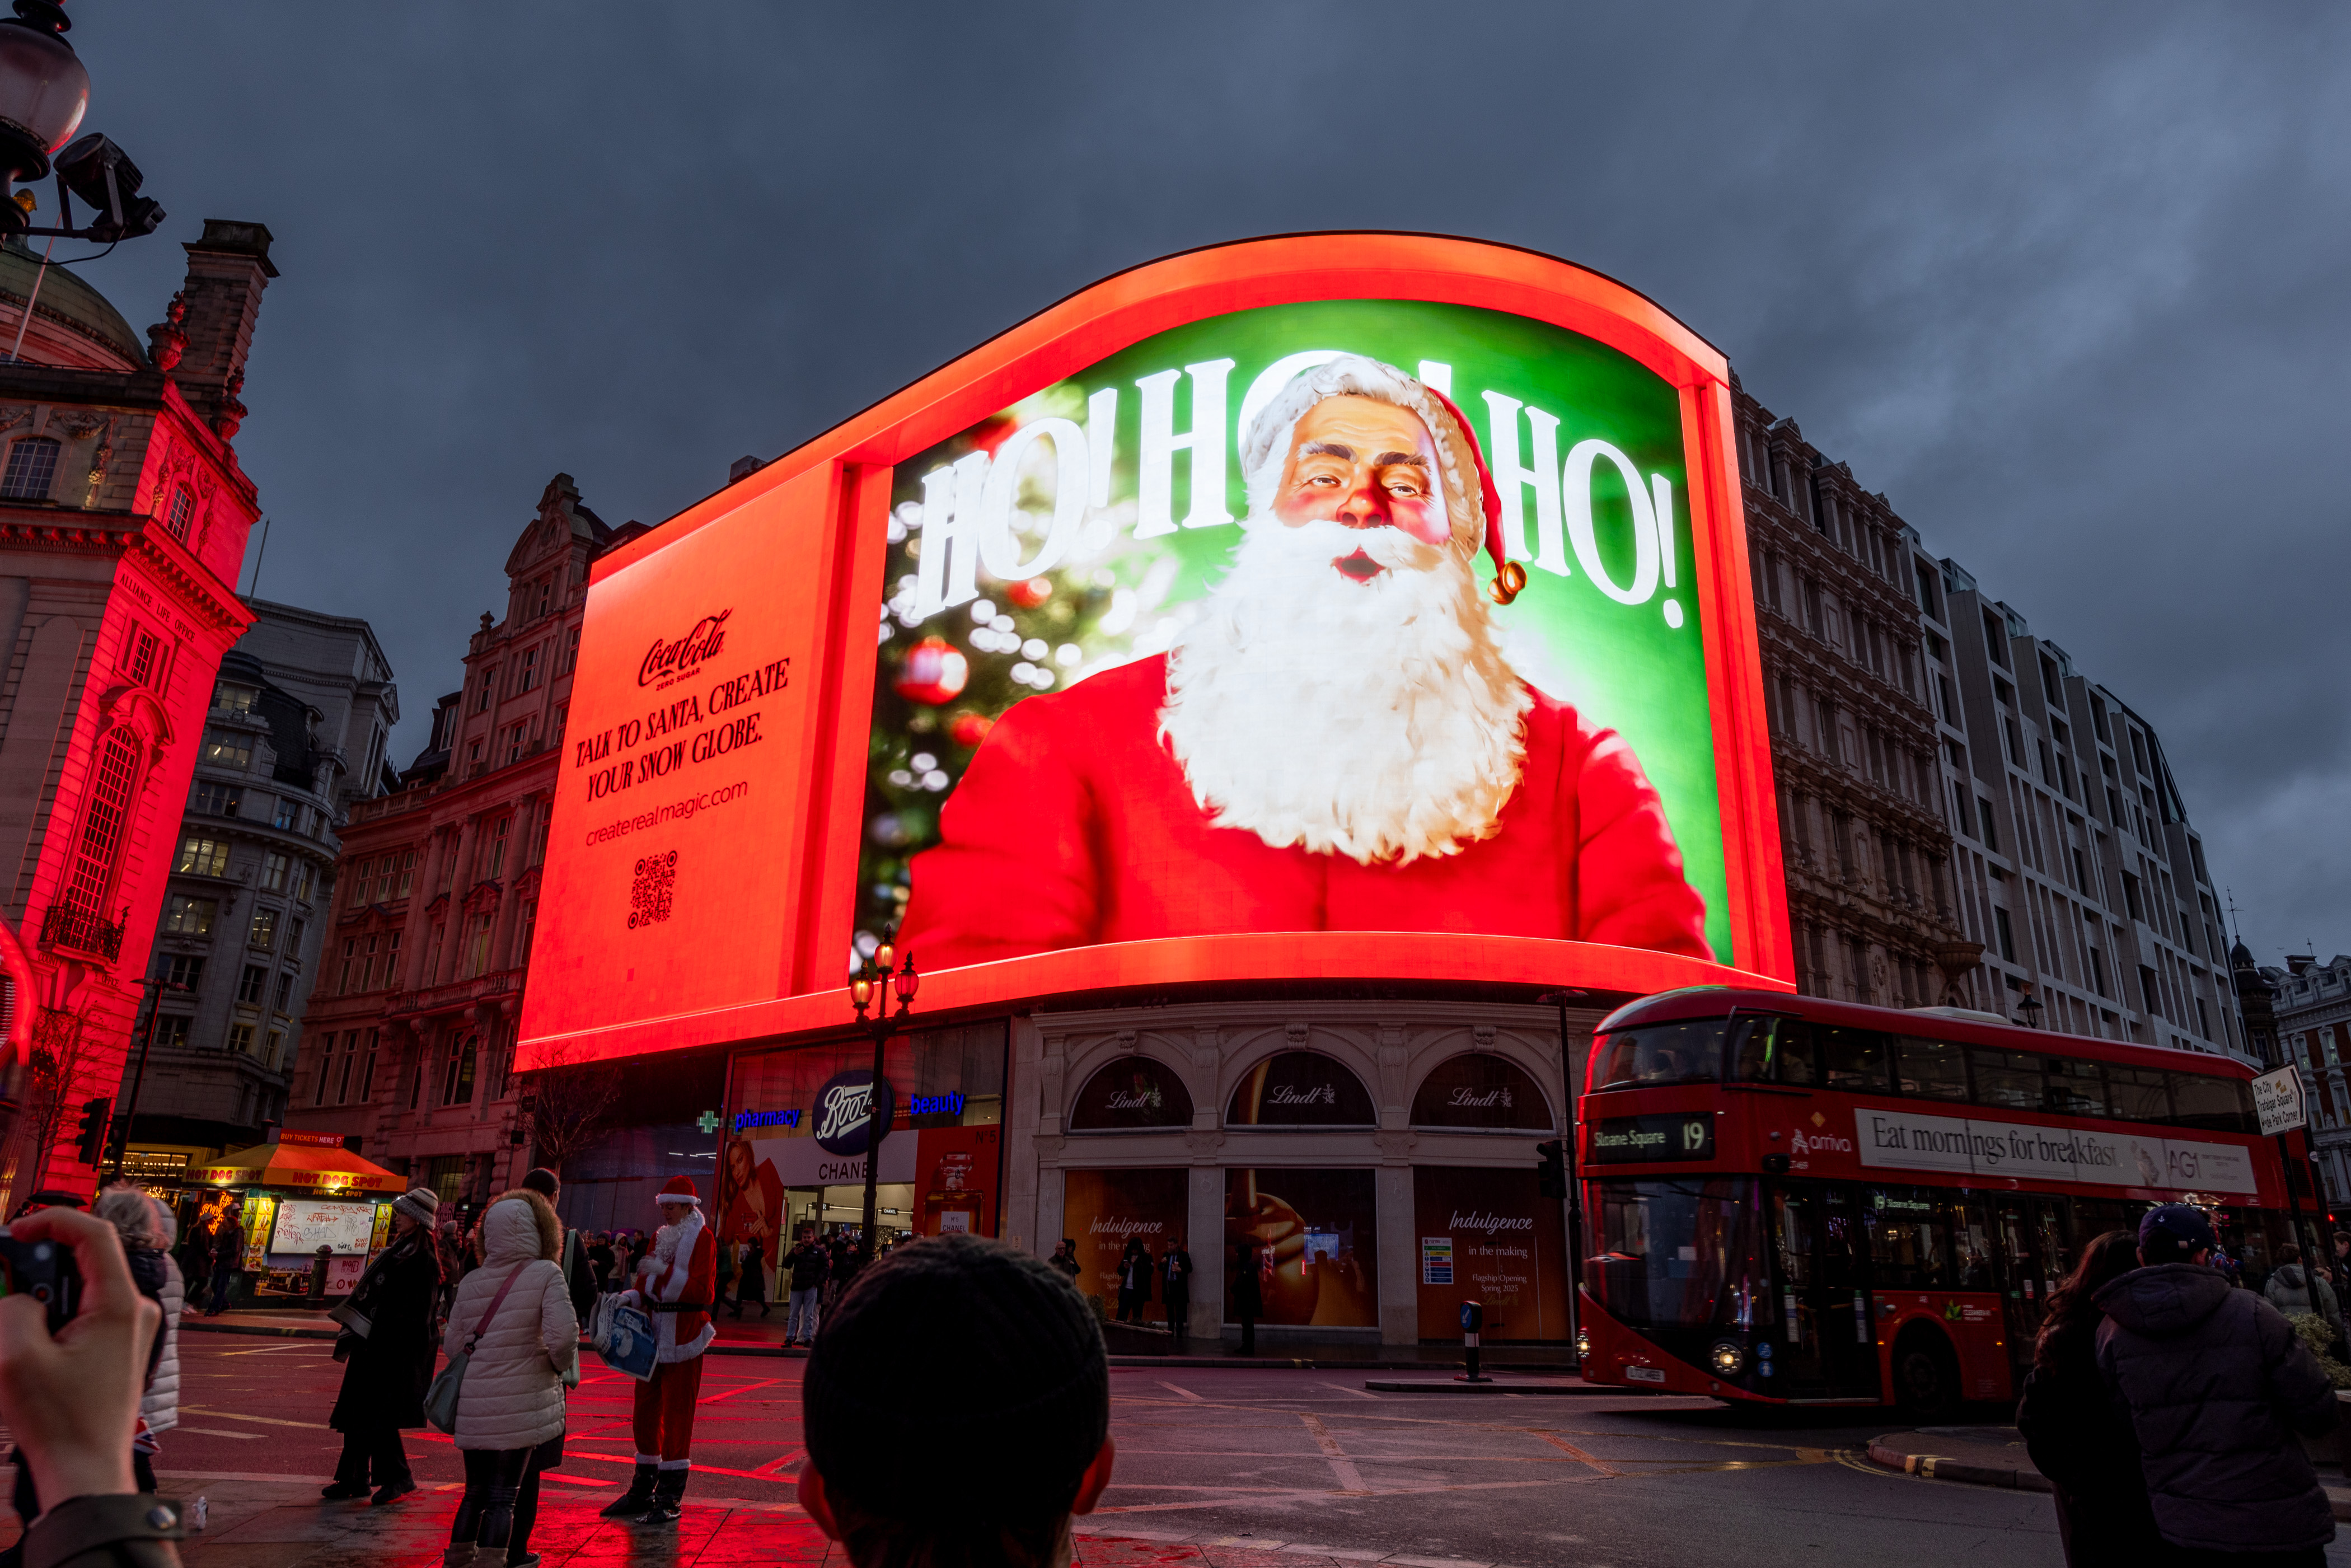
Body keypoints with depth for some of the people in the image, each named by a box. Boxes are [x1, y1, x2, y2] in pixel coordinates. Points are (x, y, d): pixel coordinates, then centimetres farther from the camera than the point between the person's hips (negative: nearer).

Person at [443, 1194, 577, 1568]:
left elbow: (452, 1344, 8)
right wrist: (562, 1365, 0)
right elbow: (563, 1335, -20)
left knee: (475, 1493, 18)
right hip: (522, 1404, -4)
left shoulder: (470, 1282, 4)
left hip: (474, 1406, 4)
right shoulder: (547, 1274, -11)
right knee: (504, 1497, 6)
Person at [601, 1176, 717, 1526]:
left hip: (683, 1337, -8)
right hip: (654, 1333, 8)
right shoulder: (662, 1238, 15)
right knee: (645, 1410, 13)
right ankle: (642, 1491, 26)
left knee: (676, 1415, -2)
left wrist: (665, 1271, -25)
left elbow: (703, 1292, -17)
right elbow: (647, 1285, 16)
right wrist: (630, 1297, -4)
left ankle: (670, 1500, 6)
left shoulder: (702, 1239, -7)